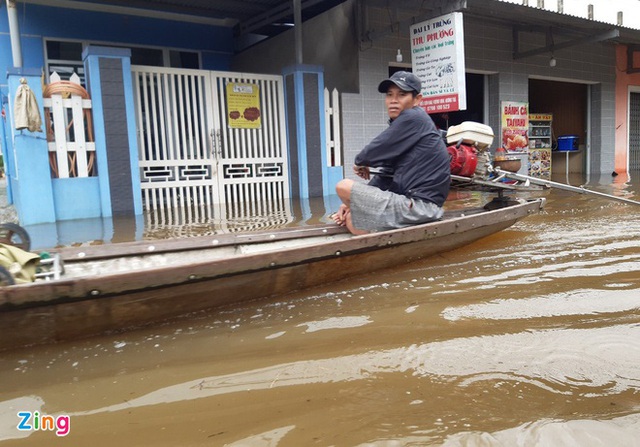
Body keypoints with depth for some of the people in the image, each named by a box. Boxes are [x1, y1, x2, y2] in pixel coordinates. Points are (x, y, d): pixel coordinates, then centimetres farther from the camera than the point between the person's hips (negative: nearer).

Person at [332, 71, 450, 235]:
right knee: (352, 220, 18)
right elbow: (387, 173, 16)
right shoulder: (403, 124, 18)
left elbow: (376, 151, -13)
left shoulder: (413, 118, -11)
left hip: (417, 205, -10)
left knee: (344, 186, -11)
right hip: (415, 203, 10)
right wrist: (353, 201, 7)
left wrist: (360, 163, 11)